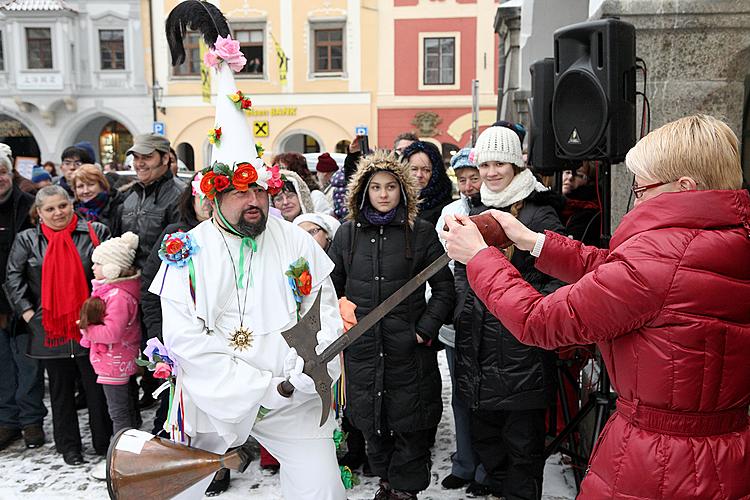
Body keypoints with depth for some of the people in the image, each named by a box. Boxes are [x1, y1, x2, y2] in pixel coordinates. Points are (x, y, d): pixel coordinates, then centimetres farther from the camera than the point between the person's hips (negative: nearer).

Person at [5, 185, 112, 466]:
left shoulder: (95, 232, 1)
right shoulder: (27, 240, 5)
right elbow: (13, 278, 3)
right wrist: (27, 311, -6)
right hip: (49, 329, 1)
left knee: (97, 387, 6)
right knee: (61, 390, 12)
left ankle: (104, 444, 20)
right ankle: (69, 447, 25)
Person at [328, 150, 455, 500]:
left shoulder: (421, 232, -1)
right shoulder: (348, 233, 6)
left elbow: (444, 287, 1)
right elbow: (331, 286, 14)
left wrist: (426, 329, -7)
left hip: (408, 349, -2)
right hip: (361, 348, 3)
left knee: (410, 426, 5)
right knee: (371, 424, 14)